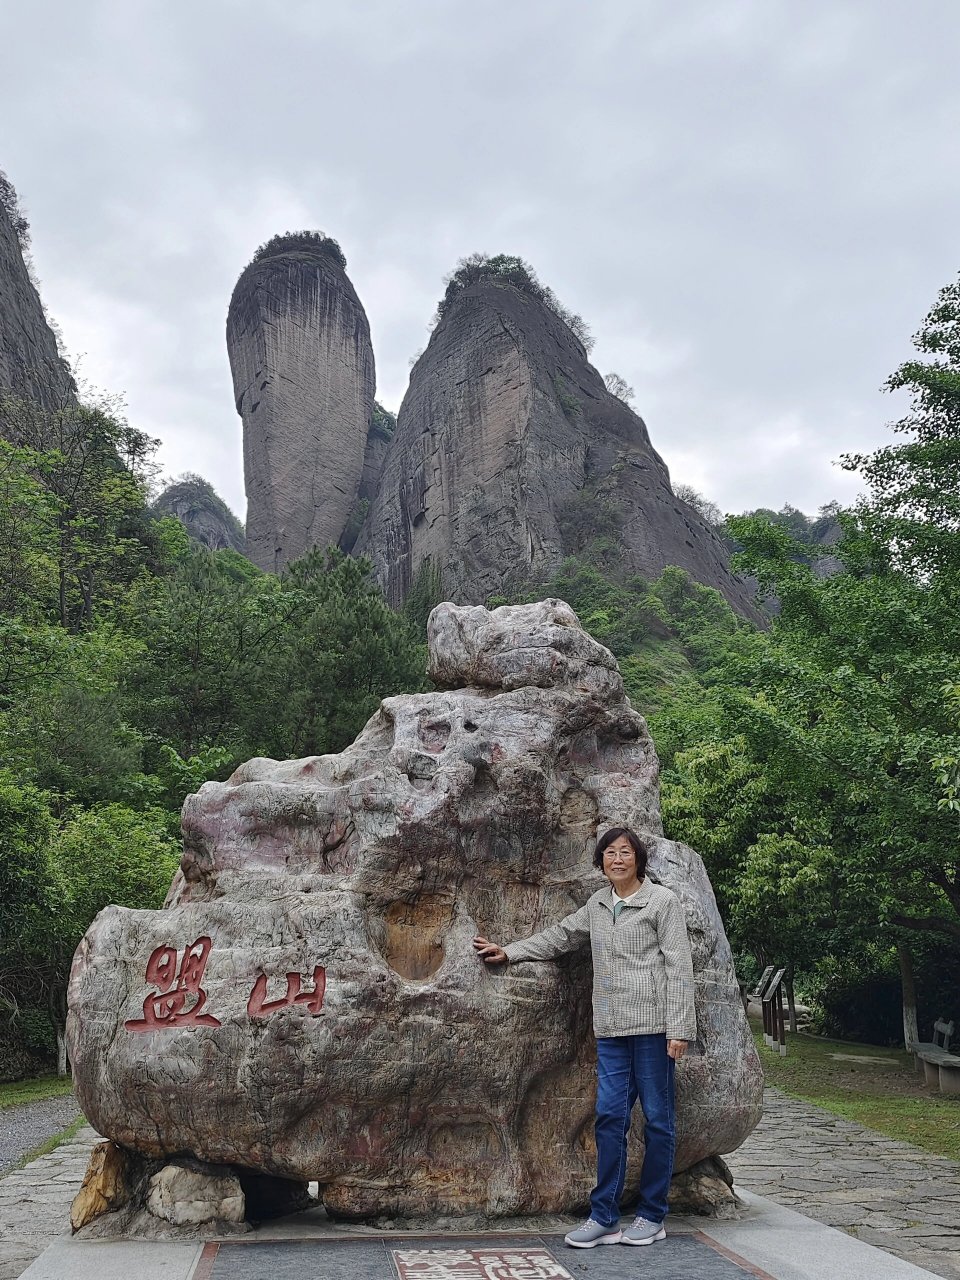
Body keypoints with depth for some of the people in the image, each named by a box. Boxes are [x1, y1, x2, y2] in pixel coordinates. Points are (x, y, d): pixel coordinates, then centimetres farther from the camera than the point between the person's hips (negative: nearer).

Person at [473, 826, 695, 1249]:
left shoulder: (662, 901, -1)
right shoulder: (597, 904, 15)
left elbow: (678, 966, -5)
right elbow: (560, 936, 26)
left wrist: (679, 1028, -10)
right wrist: (508, 952, 24)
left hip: (652, 1024, -5)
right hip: (611, 1028, 5)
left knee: (657, 1119, 2)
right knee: (609, 1118, 1)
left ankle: (652, 1217, 13)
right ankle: (604, 1218, 6)